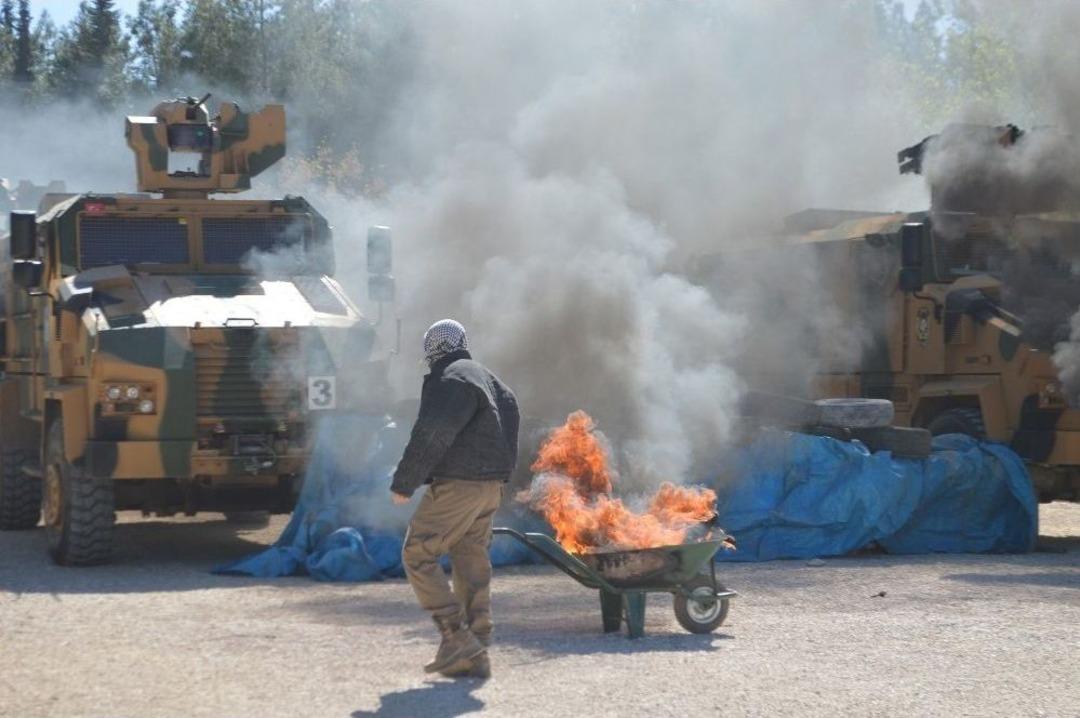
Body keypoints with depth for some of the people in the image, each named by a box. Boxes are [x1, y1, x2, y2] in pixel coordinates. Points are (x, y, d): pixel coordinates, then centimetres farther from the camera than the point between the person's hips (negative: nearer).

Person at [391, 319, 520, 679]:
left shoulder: (451, 382, -13)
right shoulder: (487, 380, 17)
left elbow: (431, 436, -19)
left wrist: (403, 484, -13)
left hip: (456, 486, -9)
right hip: (488, 487, 9)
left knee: (418, 557, -2)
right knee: (472, 567, 9)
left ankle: (457, 638, -9)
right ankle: (475, 655, 8)